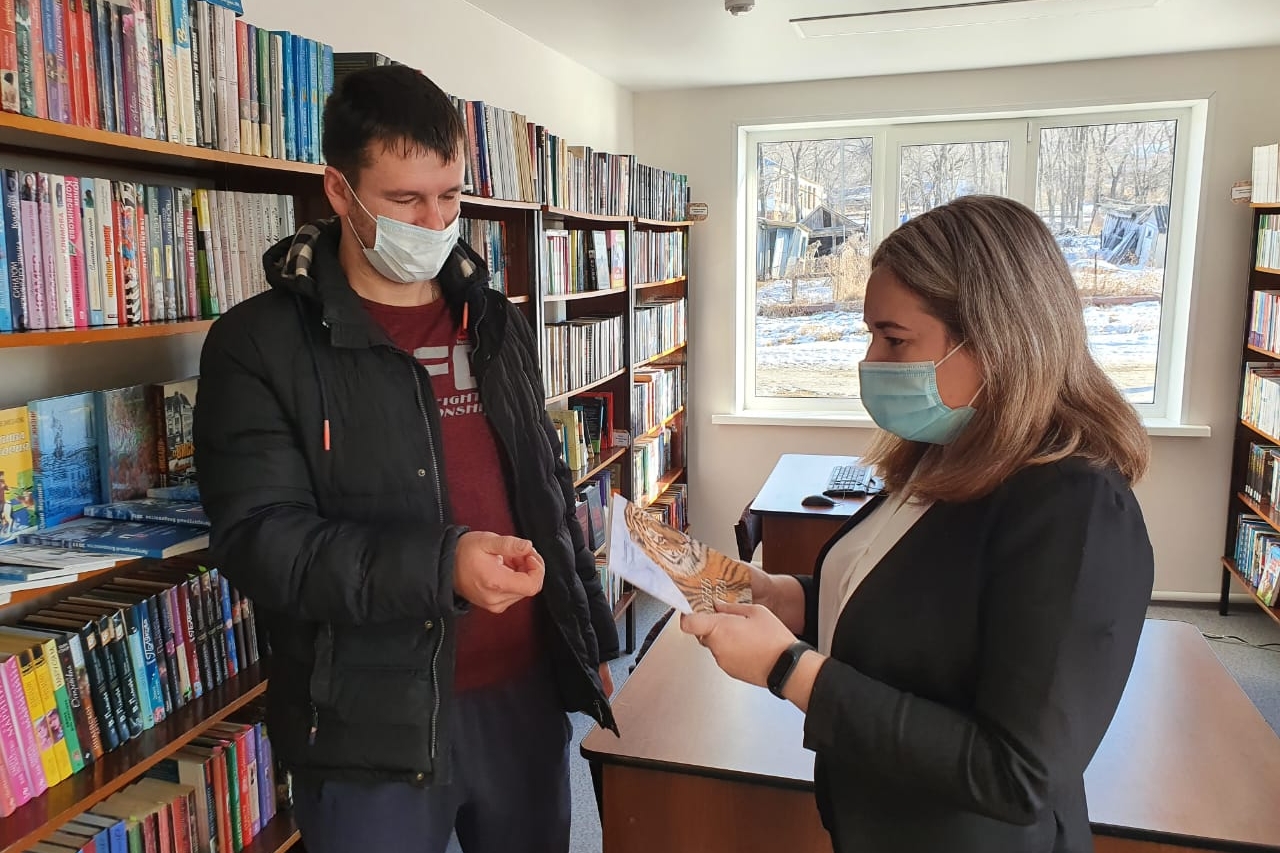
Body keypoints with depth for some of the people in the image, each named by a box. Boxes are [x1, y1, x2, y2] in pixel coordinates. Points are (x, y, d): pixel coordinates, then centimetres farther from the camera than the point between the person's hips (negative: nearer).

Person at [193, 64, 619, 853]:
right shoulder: (260, 345, -7)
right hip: (374, 726, -4)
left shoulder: (496, 322, 9)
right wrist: (440, 565, -27)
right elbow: (260, 538, -15)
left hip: (526, 692, 5)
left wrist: (591, 641, 13)